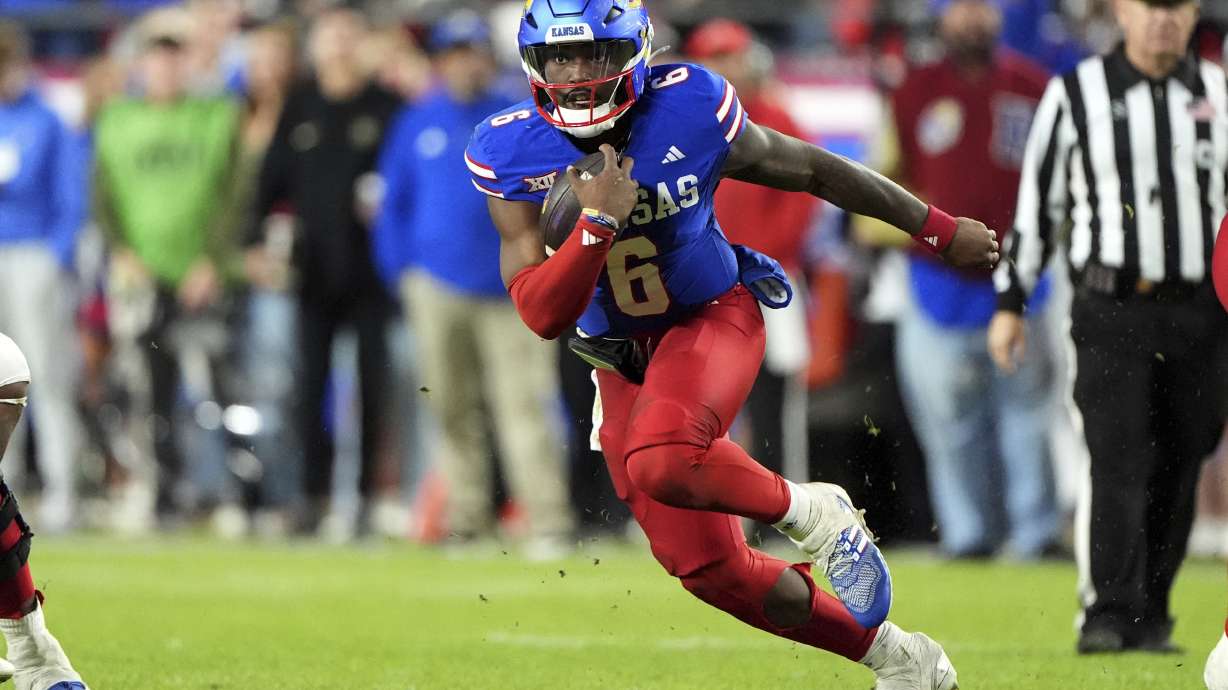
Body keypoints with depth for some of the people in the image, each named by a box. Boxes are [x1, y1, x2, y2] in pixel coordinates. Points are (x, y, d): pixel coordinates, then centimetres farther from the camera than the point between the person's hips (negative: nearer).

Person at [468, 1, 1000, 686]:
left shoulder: (690, 111, -19)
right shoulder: (512, 154, -15)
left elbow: (812, 170, -4)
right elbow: (544, 315, -18)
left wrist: (941, 230, 5)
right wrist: (599, 223, -34)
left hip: (713, 319, -4)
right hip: (622, 362, 4)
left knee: (661, 461, -35)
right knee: (708, 567, 2)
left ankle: (811, 512, -5)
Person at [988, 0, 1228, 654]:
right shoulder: (1075, 95, 4)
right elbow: (1037, 201, 8)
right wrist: (1011, 301, 5)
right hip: (1110, 311, -2)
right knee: (1118, 459, -14)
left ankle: (1150, 619, 12)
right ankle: (1106, 613, -16)